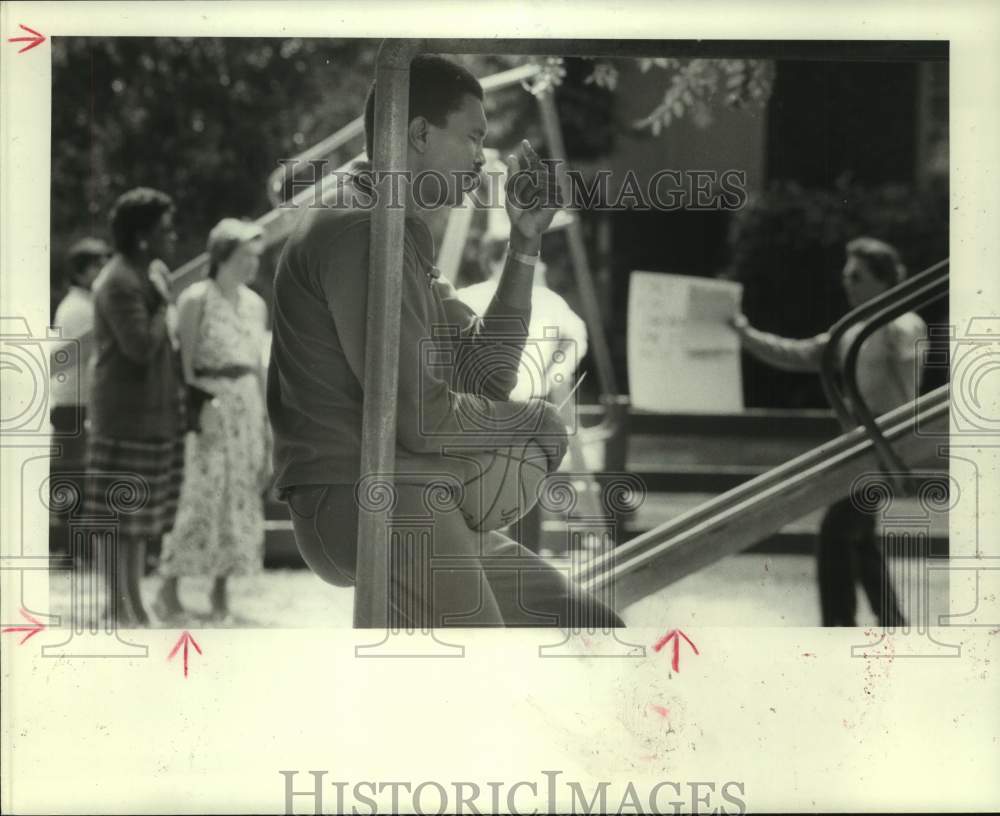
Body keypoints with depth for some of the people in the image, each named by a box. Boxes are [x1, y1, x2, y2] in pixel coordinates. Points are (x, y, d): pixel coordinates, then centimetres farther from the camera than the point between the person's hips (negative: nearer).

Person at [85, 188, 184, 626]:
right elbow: (141, 346, -24)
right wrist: (162, 302, -12)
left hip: (152, 416, 10)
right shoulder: (119, 282, -15)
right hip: (127, 419, -10)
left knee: (139, 522, 13)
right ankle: (120, 610, -2)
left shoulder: (144, 278, 16)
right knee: (122, 519, -5)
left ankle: (132, 606, 19)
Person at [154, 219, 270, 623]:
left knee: (241, 499, 5)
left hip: (247, 407, 6)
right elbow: (184, 363, -9)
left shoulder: (256, 304, 12)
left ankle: (221, 592, 12)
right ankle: (168, 590, -2)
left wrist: (267, 424, 13)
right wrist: (194, 413, -16)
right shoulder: (195, 299, -7)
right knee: (198, 497, -9)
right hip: (207, 405, -6)